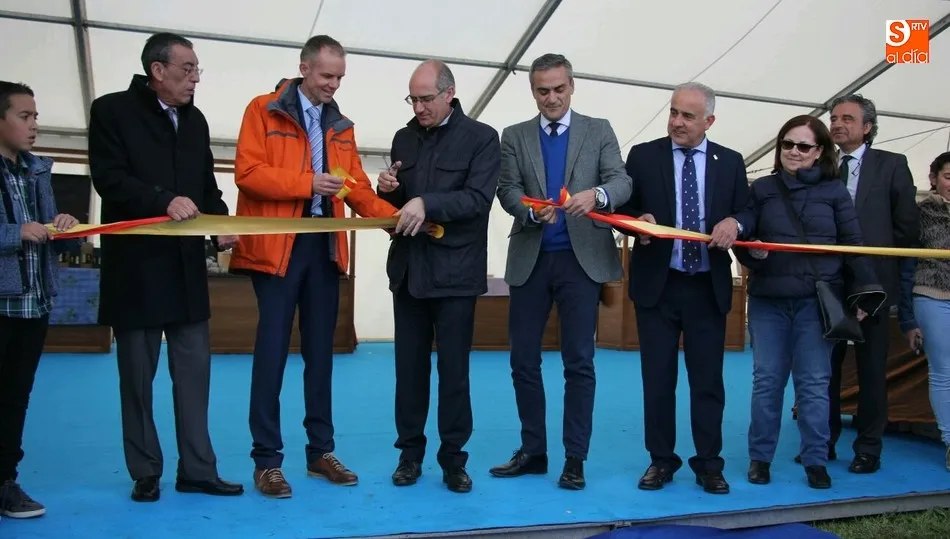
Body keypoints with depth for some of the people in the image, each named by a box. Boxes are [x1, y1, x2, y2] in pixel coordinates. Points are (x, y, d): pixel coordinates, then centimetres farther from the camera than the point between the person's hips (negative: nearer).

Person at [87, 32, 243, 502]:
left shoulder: (194, 119, 13)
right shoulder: (112, 110, -3)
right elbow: (108, 178, -14)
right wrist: (164, 201, -27)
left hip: (186, 265, 5)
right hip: (135, 265, -5)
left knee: (194, 370, 6)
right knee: (138, 374, 5)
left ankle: (197, 468, 14)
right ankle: (146, 473, 16)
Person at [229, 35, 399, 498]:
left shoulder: (340, 125, 16)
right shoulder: (264, 110, -1)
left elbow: (357, 187, 11)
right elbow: (248, 173, -11)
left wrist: (393, 216, -4)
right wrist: (308, 183, -18)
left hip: (325, 245, 6)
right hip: (277, 246, -5)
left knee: (320, 350, 10)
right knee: (273, 350, -3)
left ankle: (321, 451, 19)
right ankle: (266, 460, 6)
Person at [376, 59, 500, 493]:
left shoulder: (481, 137, -3)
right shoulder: (404, 138, 12)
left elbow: (479, 198, -16)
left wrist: (426, 203, -28)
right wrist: (387, 191, -6)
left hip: (455, 272, -4)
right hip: (408, 269, 5)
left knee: (453, 369, 2)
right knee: (409, 366, 10)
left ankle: (453, 458, 14)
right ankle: (410, 452, 22)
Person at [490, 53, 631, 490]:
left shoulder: (599, 131, 6)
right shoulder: (514, 137, 9)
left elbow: (623, 182, -6)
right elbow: (507, 190, -1)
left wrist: (596, 194, -28)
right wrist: (531, 210, -23)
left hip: (581, 258, -2)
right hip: (529, 260, 2)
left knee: (579, 362, 1)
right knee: (523, 360, 6)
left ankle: (575, 458, 11)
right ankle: (533, 451, 20)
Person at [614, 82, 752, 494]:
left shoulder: (730, 162, 6)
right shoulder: (643, 155, 2)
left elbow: (747, 217, 6)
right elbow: (624, 209, 2)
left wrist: (733, 223, -16)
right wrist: (639, 221, -19)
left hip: (708, 288, 1)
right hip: (657, 284, -1)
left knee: (708, 379, 7)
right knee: (657, 378, 6)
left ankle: (709, 464, 19)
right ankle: (661, 460, 19)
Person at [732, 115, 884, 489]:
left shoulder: (834, 190, 4)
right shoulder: (761, 189, 7)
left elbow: (853, 245, 3)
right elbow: (742, 239, 7)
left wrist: (865, 291, -5)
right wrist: (751, 252, -16)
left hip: (818, 300, -1)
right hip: (768, 300, 1)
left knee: (814, 383, 3)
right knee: (766, 381, 6)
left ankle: (816, 461, 13)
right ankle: (760, 458, 16)